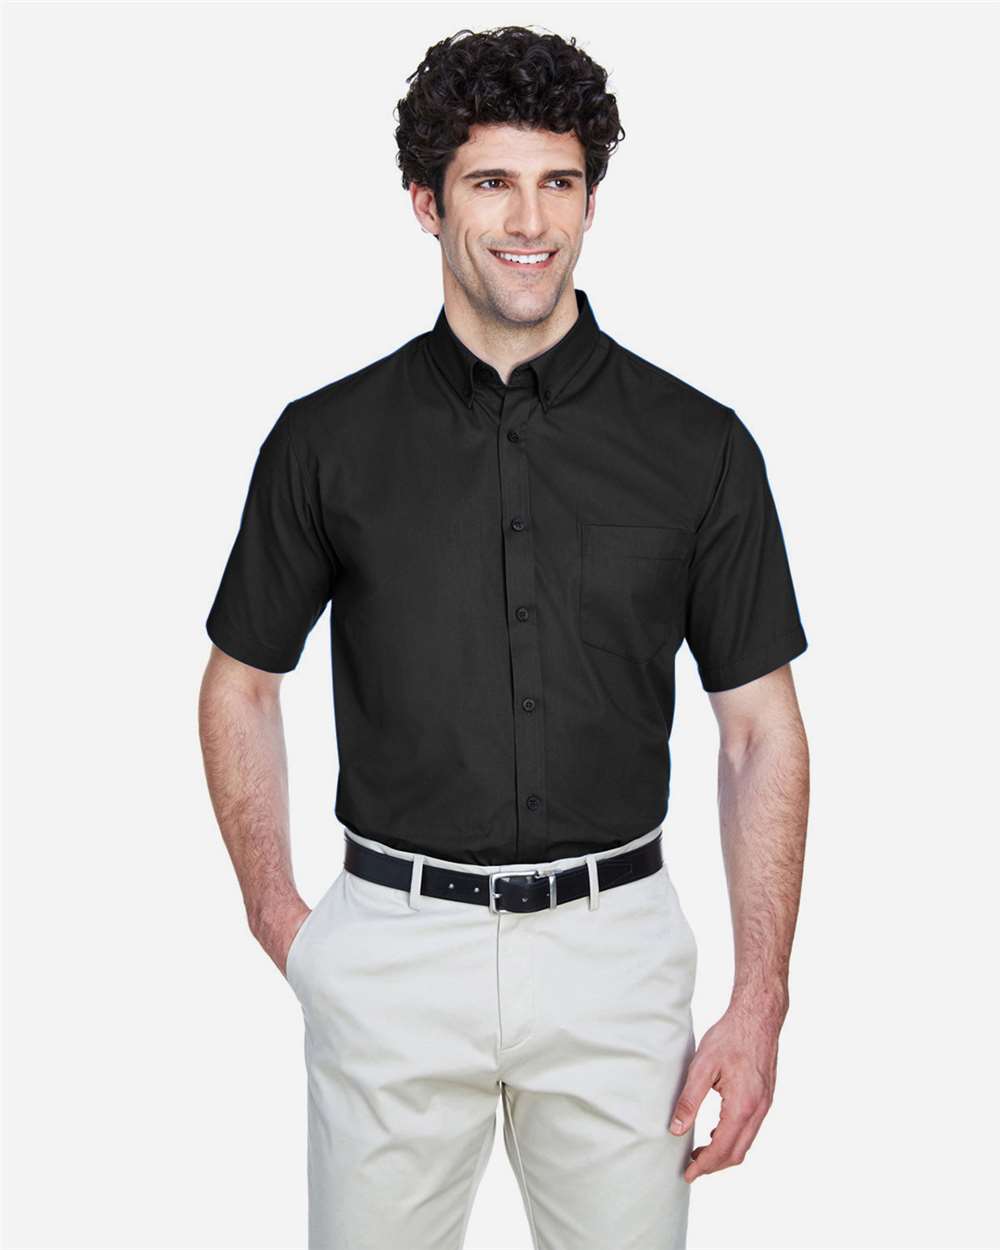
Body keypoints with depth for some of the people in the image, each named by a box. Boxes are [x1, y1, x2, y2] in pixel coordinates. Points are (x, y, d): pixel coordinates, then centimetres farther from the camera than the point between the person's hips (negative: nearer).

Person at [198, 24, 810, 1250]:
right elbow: (241, 685, 9)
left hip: (616, 953, 0)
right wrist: (276, 916, 2)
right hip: (389, 952, 0)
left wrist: (760, 999, -4)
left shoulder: (698, 445, -3)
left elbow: (760, 729, 0)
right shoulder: (327, 438, -2)